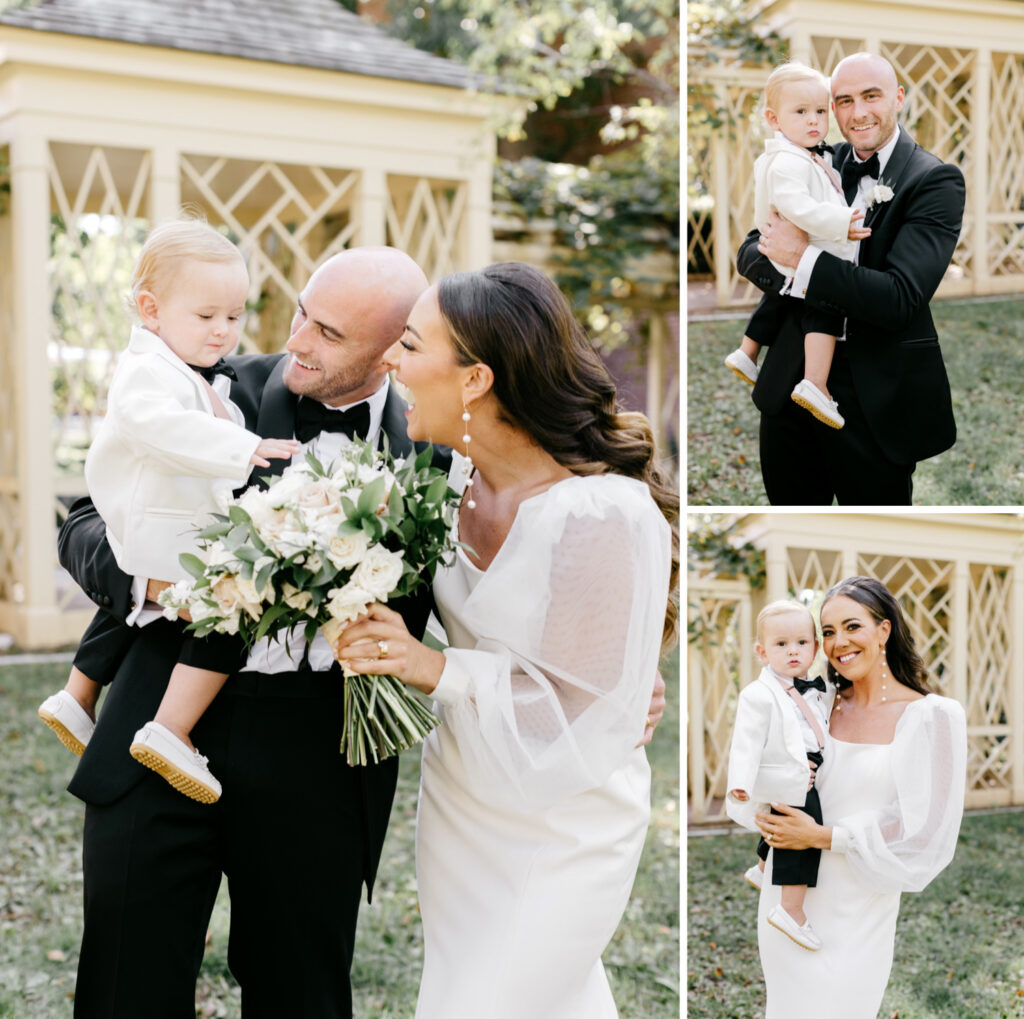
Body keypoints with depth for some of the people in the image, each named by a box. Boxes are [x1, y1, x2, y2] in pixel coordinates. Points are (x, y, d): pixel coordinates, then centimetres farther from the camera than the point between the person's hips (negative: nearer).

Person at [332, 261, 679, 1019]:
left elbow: (582, 715, -23)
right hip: (460, 807, 7)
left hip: (558, 837, -7)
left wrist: (437, 671, -26)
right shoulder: (461, 478, -6)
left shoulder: (605, 517, -28)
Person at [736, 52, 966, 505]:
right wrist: (791, 271, -16)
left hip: (877, 396, -5)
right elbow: (751, 251, 6)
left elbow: (901, 298, -21)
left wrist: (804, 258, -20)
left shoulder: (936, 181, -10)